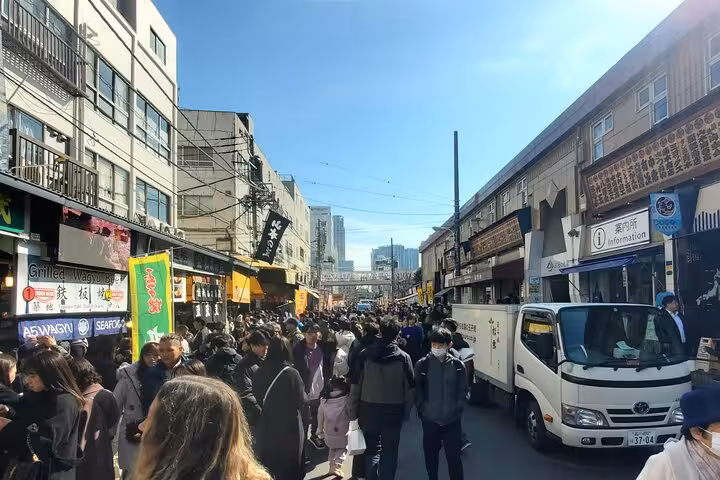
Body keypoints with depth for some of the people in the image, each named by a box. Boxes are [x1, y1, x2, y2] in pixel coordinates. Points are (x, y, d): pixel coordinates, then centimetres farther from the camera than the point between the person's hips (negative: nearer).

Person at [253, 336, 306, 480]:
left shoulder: (259, 372, -9)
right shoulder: (291, 373, -20)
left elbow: (257, 399, 5)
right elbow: (301, 401, -10)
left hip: (265, 428, 3)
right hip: (288, 428, -3)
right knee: (289, 468, 15)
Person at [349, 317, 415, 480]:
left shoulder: (366, 354, -6)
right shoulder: (403, 357, -8)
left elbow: (355, 384, -4)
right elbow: (410, 387, -5)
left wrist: (353, 410, 4)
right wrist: (406, 411, 6)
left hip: (369, 408, 1)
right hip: (394, 410, -1)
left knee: (372, 448, 16)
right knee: (389, 451, 14)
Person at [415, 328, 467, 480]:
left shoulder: (457, 365, -3)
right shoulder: (422, 364, -5)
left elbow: (462, 390, 2)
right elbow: (417, 391, 0)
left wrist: (456, 410, -4)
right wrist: (423, 410, -5)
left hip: (452, 420, 0)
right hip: (430, 420, 1)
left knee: (454, 456, 3)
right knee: (430, 456, 14)